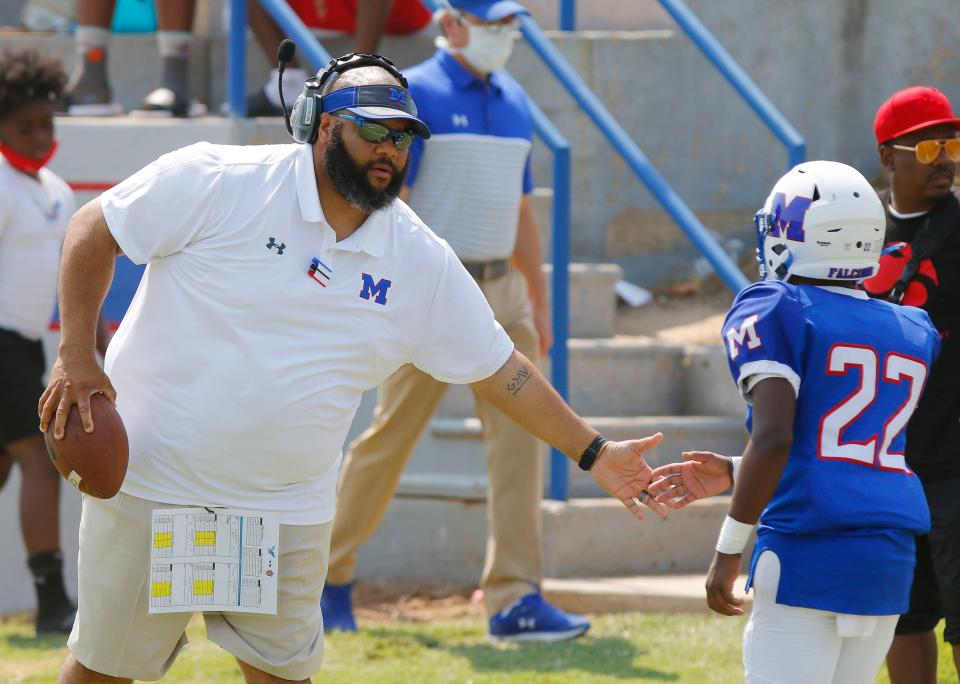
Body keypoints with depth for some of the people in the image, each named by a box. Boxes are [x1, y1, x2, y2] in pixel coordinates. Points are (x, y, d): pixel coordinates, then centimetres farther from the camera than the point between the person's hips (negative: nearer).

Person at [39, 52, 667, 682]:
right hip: (150, 488, -3)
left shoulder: (422, 263, -1)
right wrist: (77, 358, -15)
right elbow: (93, 230, -6)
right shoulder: (216, 181, -13)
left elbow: (500, 368, 7)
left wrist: (593, 453, 5)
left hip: (289, 510, 3)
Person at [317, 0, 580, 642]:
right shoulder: (415, 95, -7)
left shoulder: (513, 101, 15)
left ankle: (515, 599, -5)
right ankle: (331, 571, 17)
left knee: (521, 434, -3)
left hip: (501, 290, 6)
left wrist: (539, 300, 19)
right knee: (391, 436, 0)